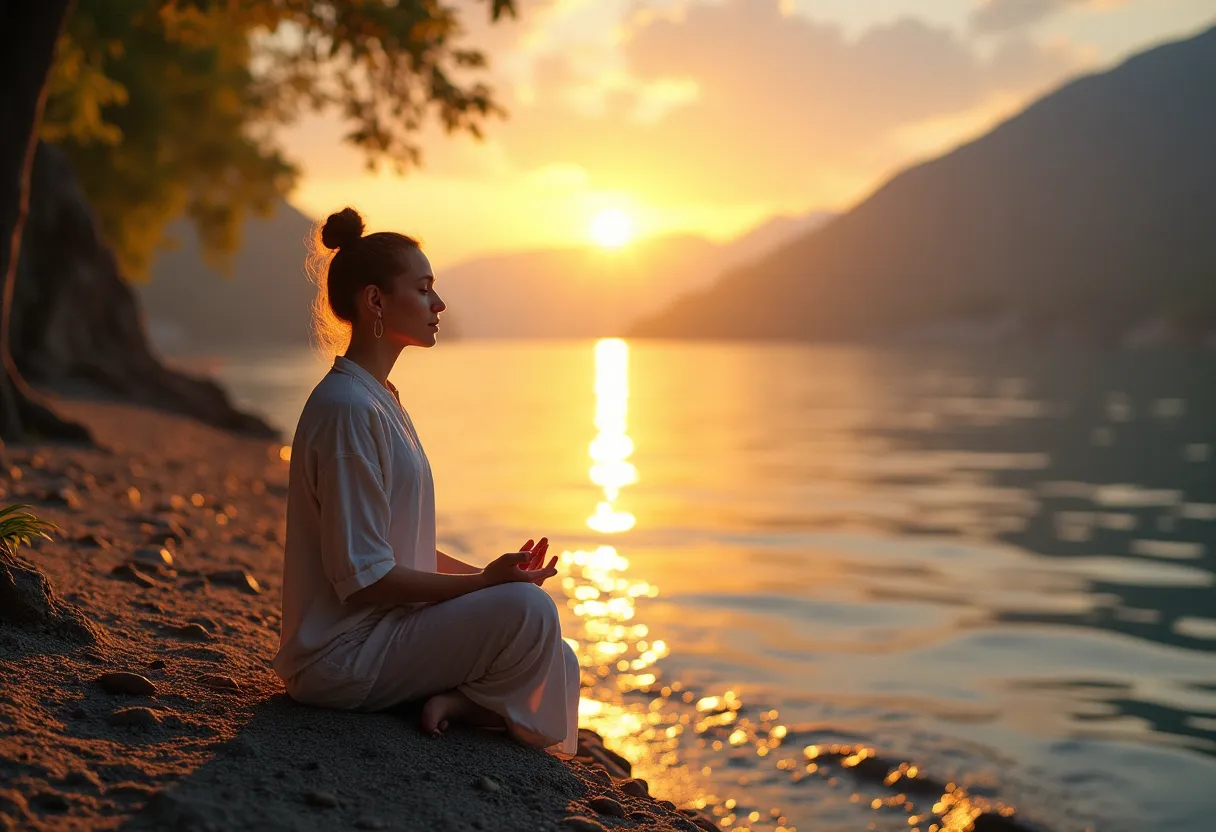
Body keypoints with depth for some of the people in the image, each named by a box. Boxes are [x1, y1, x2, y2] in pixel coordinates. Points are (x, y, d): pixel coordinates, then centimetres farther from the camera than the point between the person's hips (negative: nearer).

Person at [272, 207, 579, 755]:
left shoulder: (378, 400, 14)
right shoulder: (347, 408, -19)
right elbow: (362, 577, -22)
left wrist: (491, 575, 6)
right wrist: (485, 583, -19)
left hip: (384, 628, 10)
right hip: (341, 656, -10)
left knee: (558, 665, 6)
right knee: (528, 611, -25)